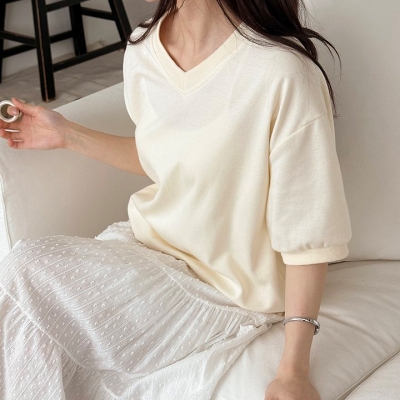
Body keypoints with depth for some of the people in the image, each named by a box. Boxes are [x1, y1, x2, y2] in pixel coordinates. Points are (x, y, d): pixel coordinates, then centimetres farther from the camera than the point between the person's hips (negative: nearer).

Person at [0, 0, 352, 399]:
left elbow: (310, 231, -21)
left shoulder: (283, 74, -26)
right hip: (150, 244, 7)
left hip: (223, 288, -7)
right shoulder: (143, 48, -2)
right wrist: (66, 135, 8)